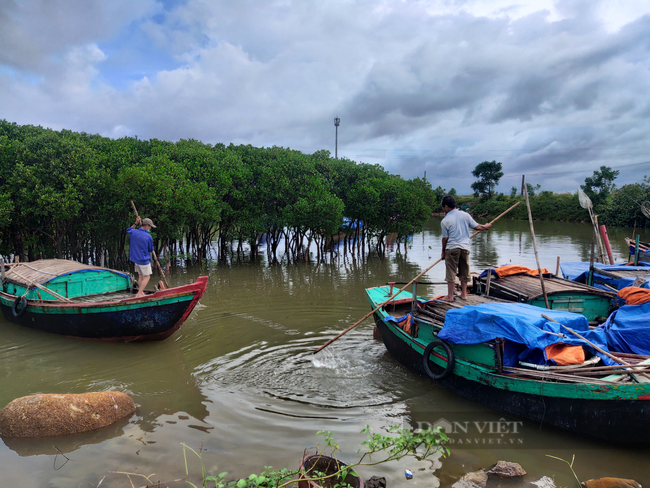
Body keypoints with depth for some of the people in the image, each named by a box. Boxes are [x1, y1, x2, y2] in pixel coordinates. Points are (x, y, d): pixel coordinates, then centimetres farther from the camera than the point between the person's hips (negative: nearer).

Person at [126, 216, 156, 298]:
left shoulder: (133, 232, -3)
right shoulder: (148, 237, -18)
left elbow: (128, 230, 25)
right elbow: (151, 249, -4)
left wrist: (135, 223, 19)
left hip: (135, 258, 7)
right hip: (144, 259, -7)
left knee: (140, 276, 16)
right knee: (147, 276, 1)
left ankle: (141, 292, 21)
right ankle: (139, 294, -5)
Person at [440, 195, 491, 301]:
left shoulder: (445, 221, -7)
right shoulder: (465, 215, 3)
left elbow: (445, 238, -4)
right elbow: (476, 227, 7)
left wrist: (443, 252, 7)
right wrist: (486, 226, 28)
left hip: (452, 248, -4)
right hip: (465, 247, 4)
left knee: (451, 272, 2)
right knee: (464, 272, 14)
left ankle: (450, 296, 5)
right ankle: (464, 294, 21)